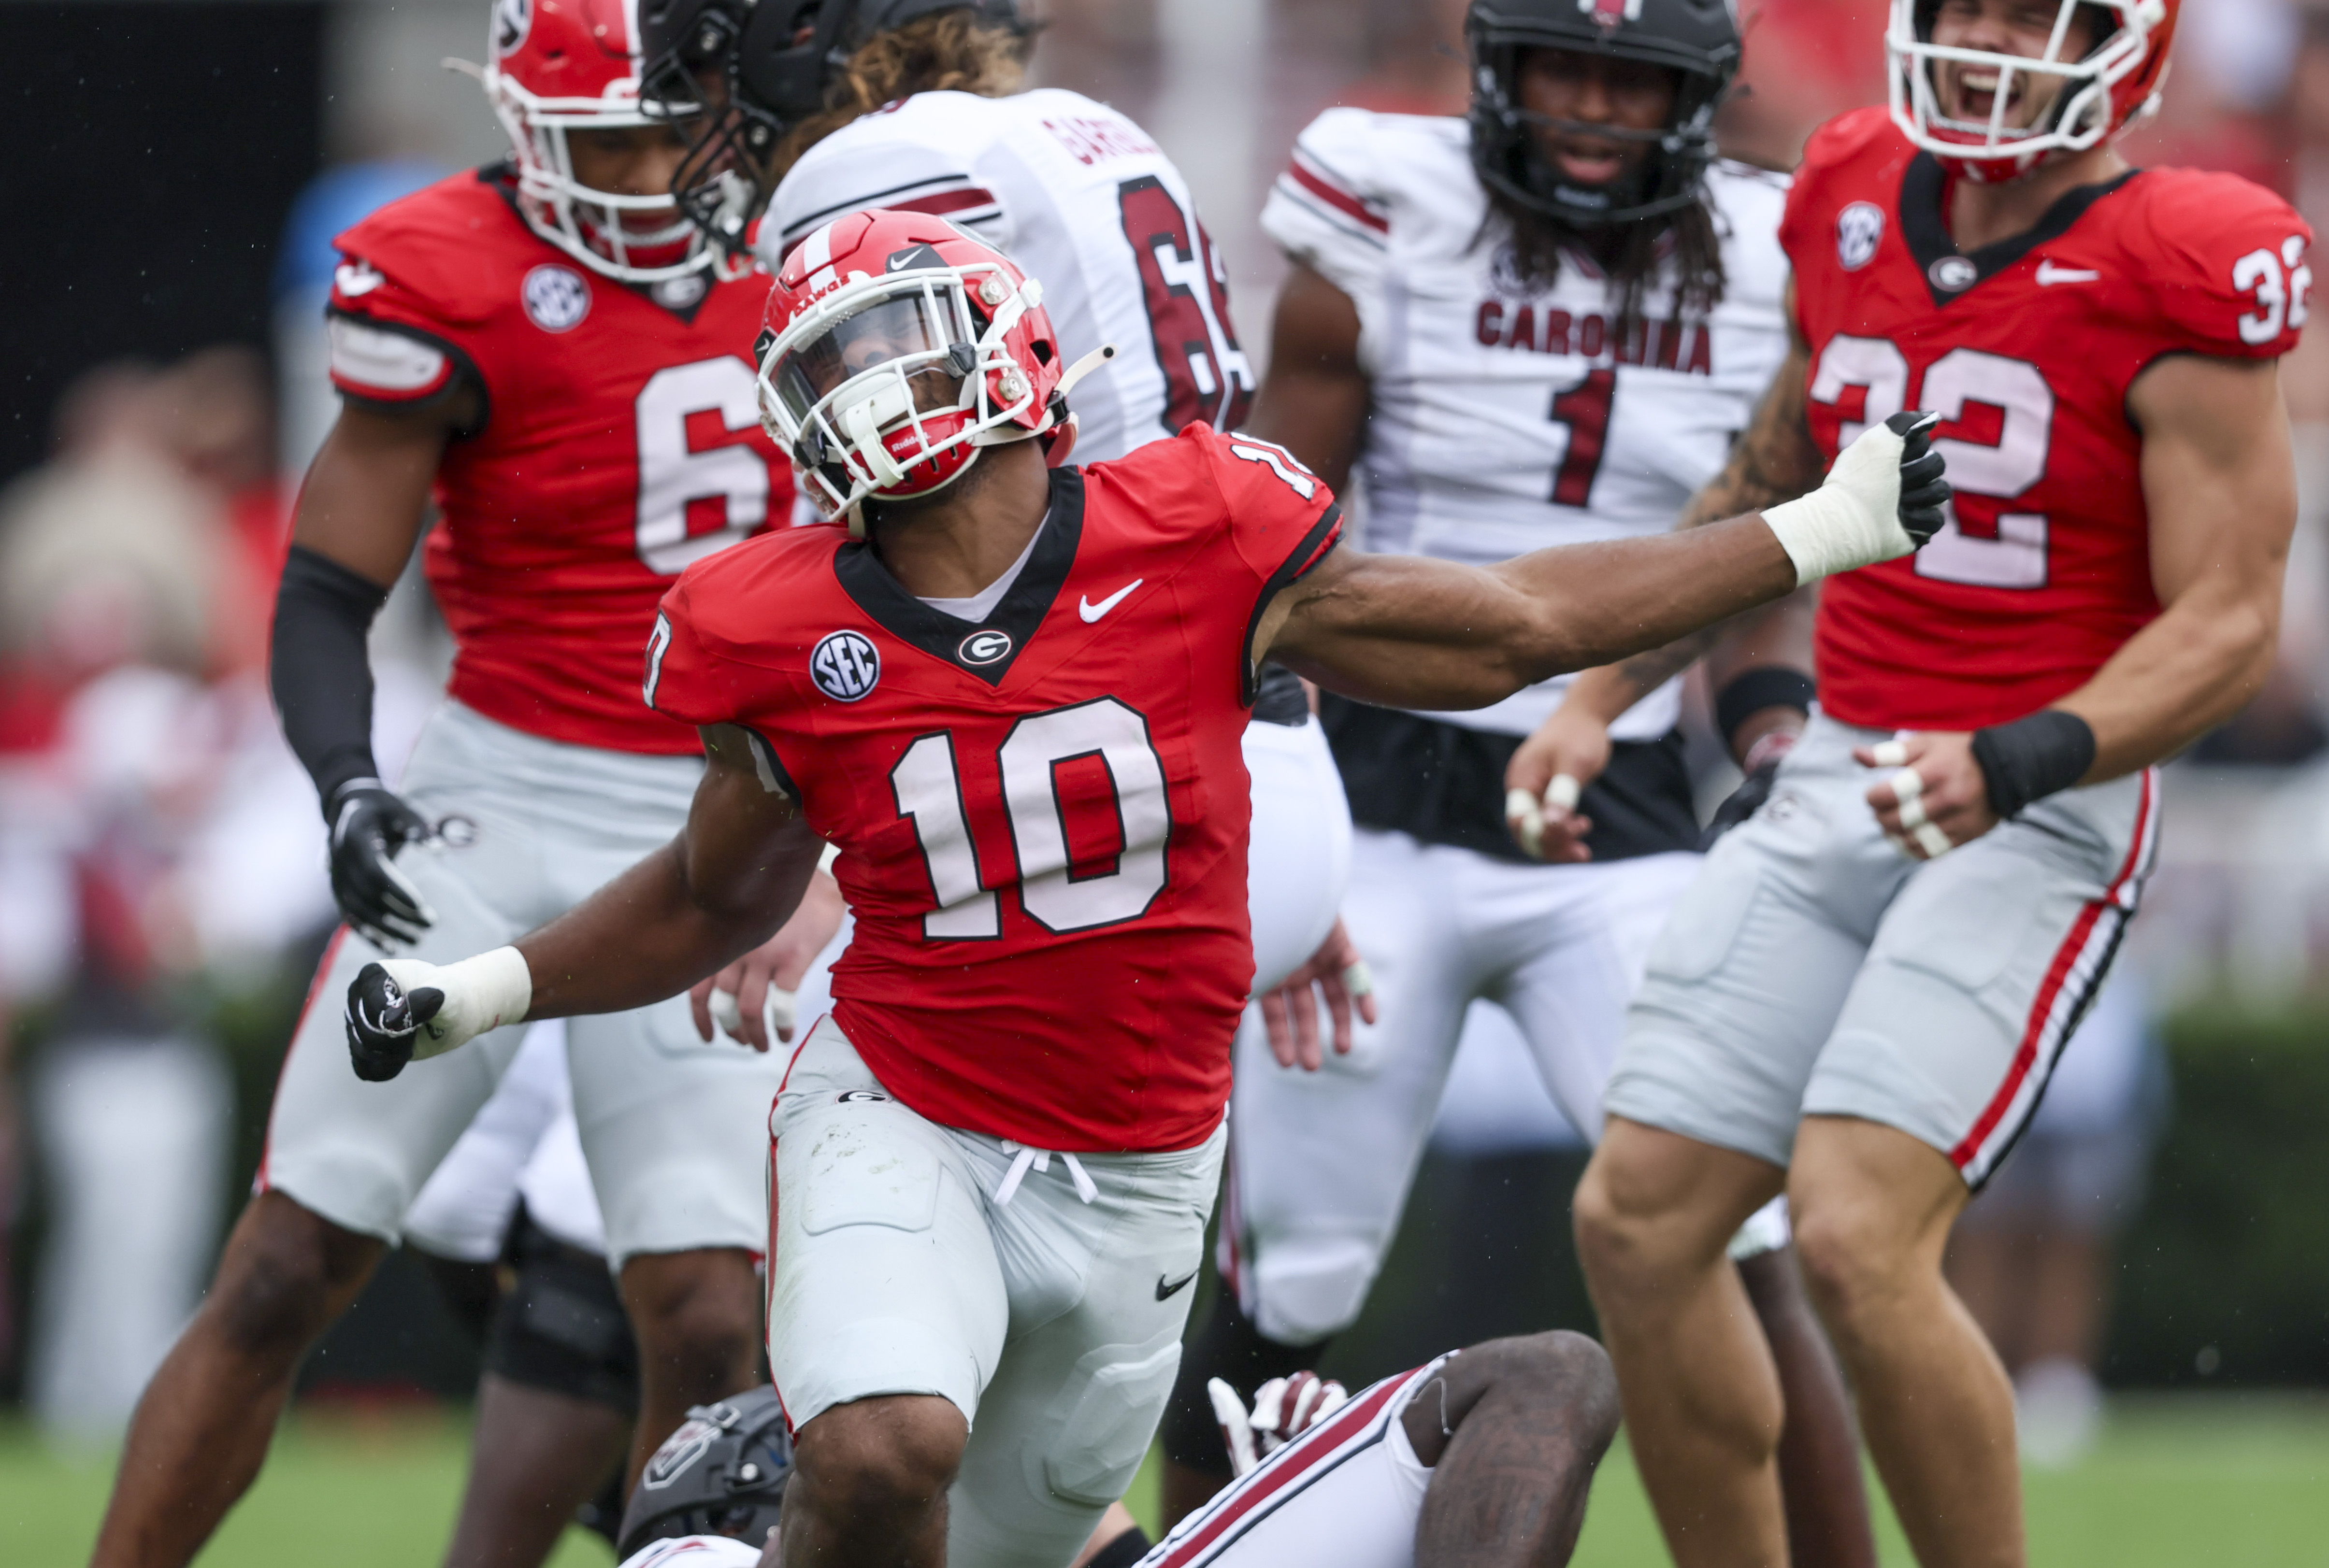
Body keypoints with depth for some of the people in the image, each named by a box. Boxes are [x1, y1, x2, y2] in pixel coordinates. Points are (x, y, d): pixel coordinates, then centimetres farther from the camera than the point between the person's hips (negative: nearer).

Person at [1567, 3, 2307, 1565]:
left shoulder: (2177, 284, -13)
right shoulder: (1856, 201, 7)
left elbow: (2227, 621, -15)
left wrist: (2010, 766, -29)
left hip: (2039, 814, -7)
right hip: (1837, 787, 7)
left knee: (1858, 1244, -20)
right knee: (1639, 1220, 1)